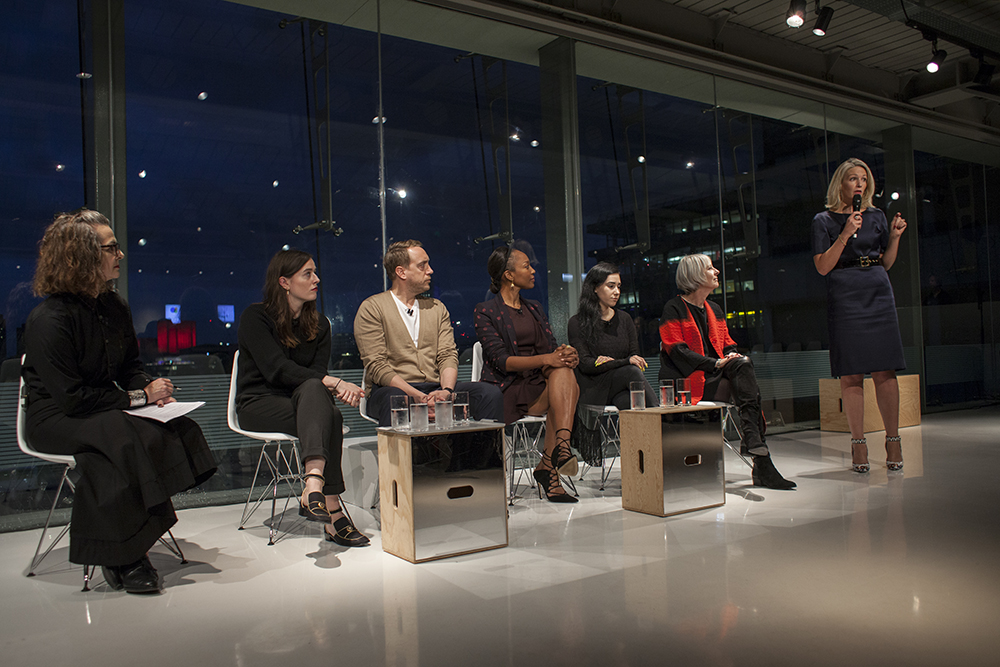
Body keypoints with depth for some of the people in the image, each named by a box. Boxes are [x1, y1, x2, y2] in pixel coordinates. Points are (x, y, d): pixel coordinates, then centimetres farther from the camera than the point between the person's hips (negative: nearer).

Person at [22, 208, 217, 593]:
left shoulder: (114, 308, 7)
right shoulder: (49, 318, -16)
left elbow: (131, 369, 17)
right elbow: (71, 397, -21)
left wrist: (150, 389, -6)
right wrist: (138, 398, -19)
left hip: (105, 411, 7)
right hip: (55, 420, -7)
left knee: (177, 429, -22)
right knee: (128, 438, -36)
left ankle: (131, 548, -18)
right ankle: (120, 557, -22)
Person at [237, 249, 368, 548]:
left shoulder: (319, 324, 12)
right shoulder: (255, 317, -5)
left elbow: (318, 371, 0)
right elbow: (277, 369, -20)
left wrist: (332, 387, -26)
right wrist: (333, 383, -29)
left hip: (303, 400, 4)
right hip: (259, 404, -4)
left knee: (312, 389, -35)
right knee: (329, 416, -33)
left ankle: (313, 483, -47)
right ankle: (333, 511, -42)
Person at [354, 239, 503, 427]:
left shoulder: (437, 308, 19)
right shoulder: (372, 308, 3)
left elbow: (448, 355, 8)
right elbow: (376, 366, -8)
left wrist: (446, 391, -14)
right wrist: (417, 396, -20)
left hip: (436, 389, 5)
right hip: (395, 389, -4)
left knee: (490, 395, -20)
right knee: (396, 401, -41)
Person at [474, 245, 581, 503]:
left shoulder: (534, 308, 21)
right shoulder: (486, 312, 1)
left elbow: (552, 350, 13)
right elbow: (502, 361, -12)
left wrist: (568, 356, -13)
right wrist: (545, 359, -25)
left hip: (541, 383, 5)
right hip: (508, 390, -5)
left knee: (563, 371, -29)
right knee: (568, 387, -29)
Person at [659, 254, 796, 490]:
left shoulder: (714, 309, 23)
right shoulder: (674, 309, -2)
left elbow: (727, 345, 21)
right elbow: (677, 351, -11)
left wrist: (732, 356, -5)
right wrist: (715, 363, -21)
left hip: (715, 375, 7)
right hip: (685, 381, -6)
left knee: (743, 365, -27)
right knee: (746, 386, -27)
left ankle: (753, 442, -35)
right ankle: (761, 464, -32)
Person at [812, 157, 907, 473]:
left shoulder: (876, 216, 15)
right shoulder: (824, 220, 6)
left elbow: (886, 263, 18)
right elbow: (822, 267, -4)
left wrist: (895, 236, 3)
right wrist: (845, 235, -13)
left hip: (878, 294, 3)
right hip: (844, 297, -3)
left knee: (885, 371, -2)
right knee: (850, 374, -4)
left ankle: (893, 440, 5)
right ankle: (858, 442, 4)